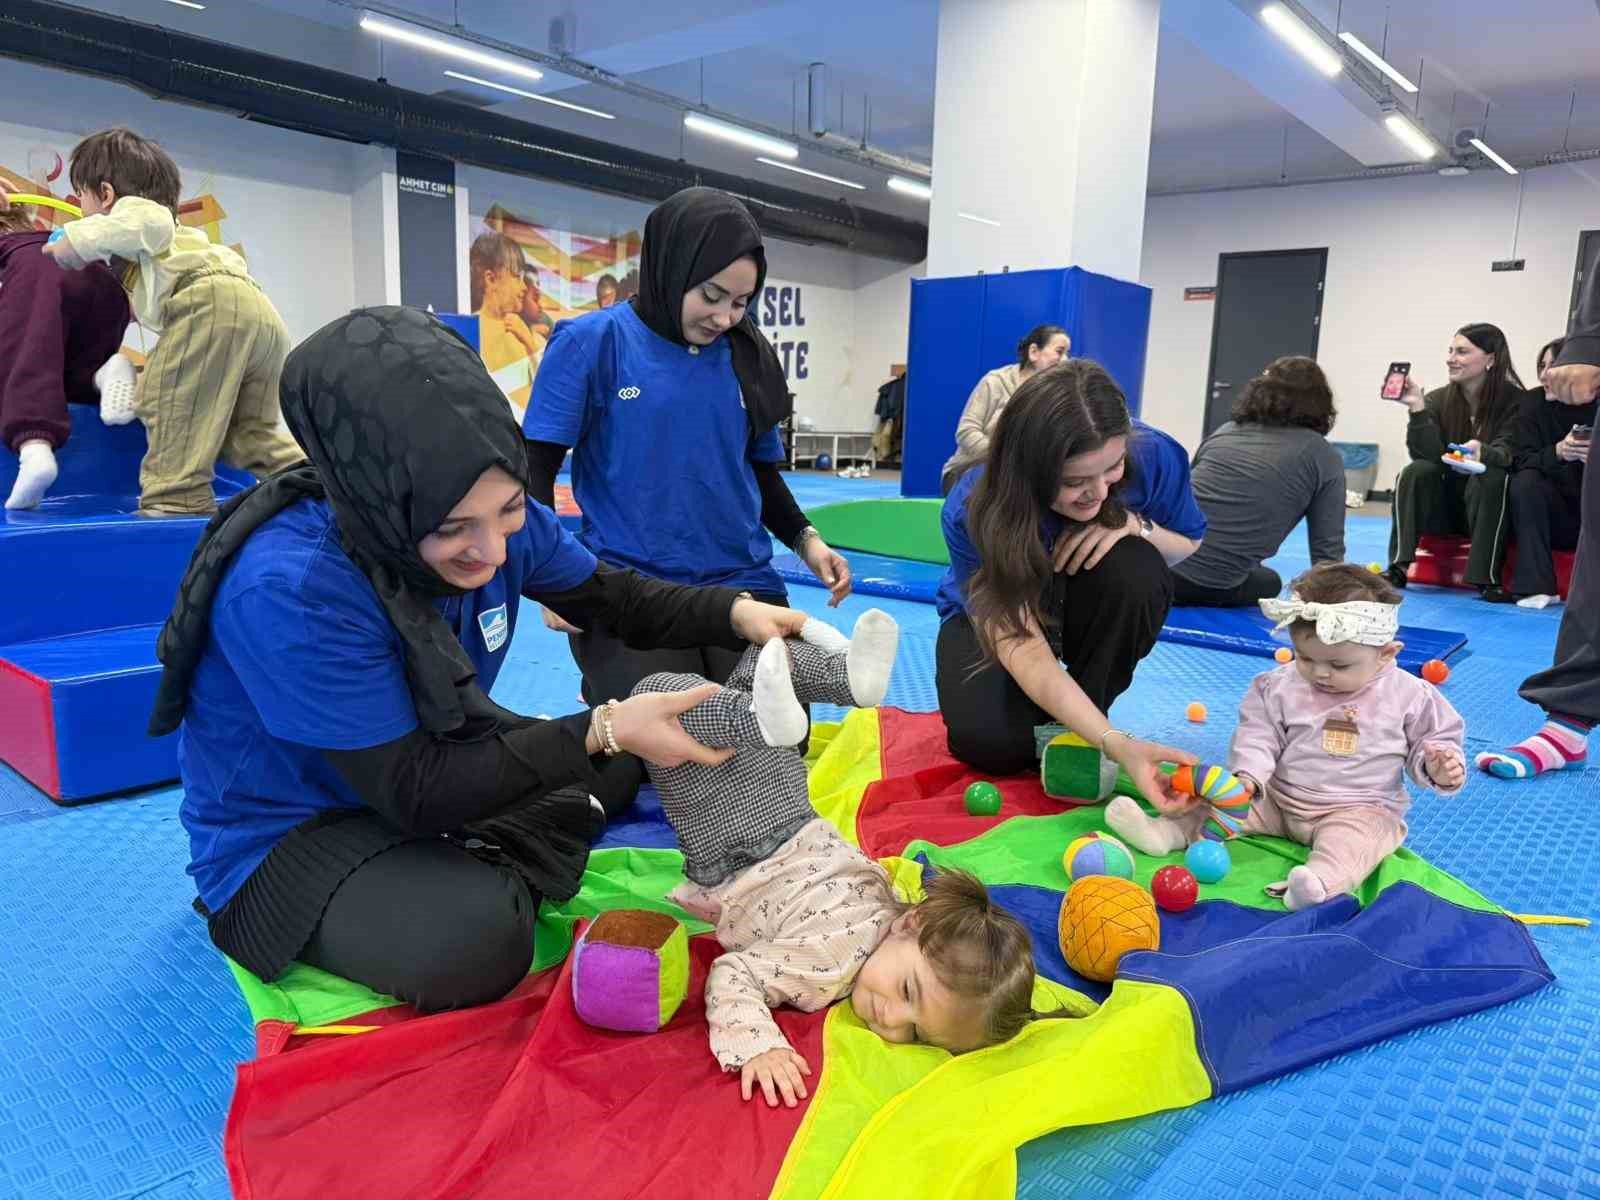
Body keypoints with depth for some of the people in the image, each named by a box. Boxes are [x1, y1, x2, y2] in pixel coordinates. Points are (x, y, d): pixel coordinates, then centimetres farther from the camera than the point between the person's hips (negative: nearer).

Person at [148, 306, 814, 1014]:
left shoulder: (496, 520, -15)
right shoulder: (291, 585, -34)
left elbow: (616, 601, 1)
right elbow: (414, 791, -29)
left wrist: (737, 614, -16)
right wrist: (603, 730, -30)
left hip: (437, 762, 7)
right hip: (286, 841, -7)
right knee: (475, 940, -34)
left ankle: (485, 871, -3)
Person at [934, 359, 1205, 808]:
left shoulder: (1152, 455, -27)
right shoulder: (974, 512, -35)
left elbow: (1190, 546, -5)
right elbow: (1024, 651, -37)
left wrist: (1137, 524, -30)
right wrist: (1117, 744, -51)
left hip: (1082, 612, 3)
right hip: (992, 616, -2)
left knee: (1136, 569, -33)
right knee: (992, 743, -30)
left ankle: (1079, 723, -11)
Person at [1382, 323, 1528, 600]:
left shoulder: (1514, 400, -8)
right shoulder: (1438, 400, -1)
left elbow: (1507, 455, -21)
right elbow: (1428, 455, -14)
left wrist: (1481, 453, -45)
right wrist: (1417, 407, -27)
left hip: (1491, 508, -3)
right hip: (1444, 504, 3)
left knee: (1491, 477, -32)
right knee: (1417, 471, -24)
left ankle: (1487, 577, -32)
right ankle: (1397, 568, -28)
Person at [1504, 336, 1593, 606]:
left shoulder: (1594, 406, -8)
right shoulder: (1534, 402, -4)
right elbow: (1521, 460, -13)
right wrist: (1557, 452, -32)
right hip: (1553, 517, 1)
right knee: (1525, 481, -27)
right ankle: (1535, 586, -28)